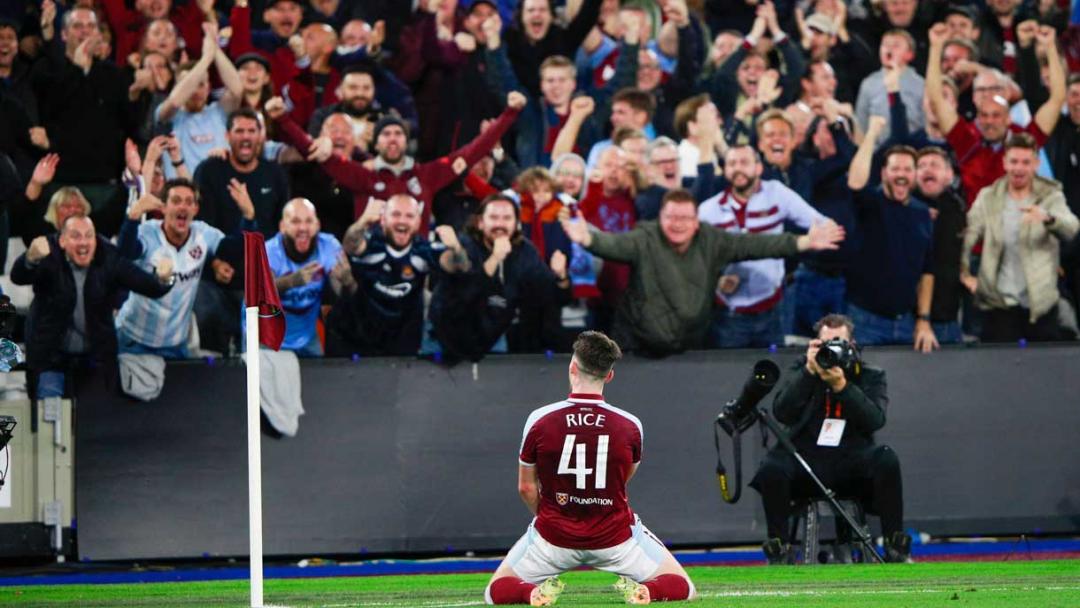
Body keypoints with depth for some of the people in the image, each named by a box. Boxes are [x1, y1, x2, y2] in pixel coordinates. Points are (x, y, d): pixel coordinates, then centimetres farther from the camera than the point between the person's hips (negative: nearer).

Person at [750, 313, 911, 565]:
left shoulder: (869, 376, 10)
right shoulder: (802, 371, 11)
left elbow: (875, 419, -9)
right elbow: (781, 412, -6)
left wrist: (841, 385, -20)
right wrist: (809, 371, -14)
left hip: (852, 463, 0)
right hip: (806, 460, 0)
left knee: (886, 460, -31)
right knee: (772, 468, -32)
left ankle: (895, 547, -22)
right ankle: (778, 551, -17)